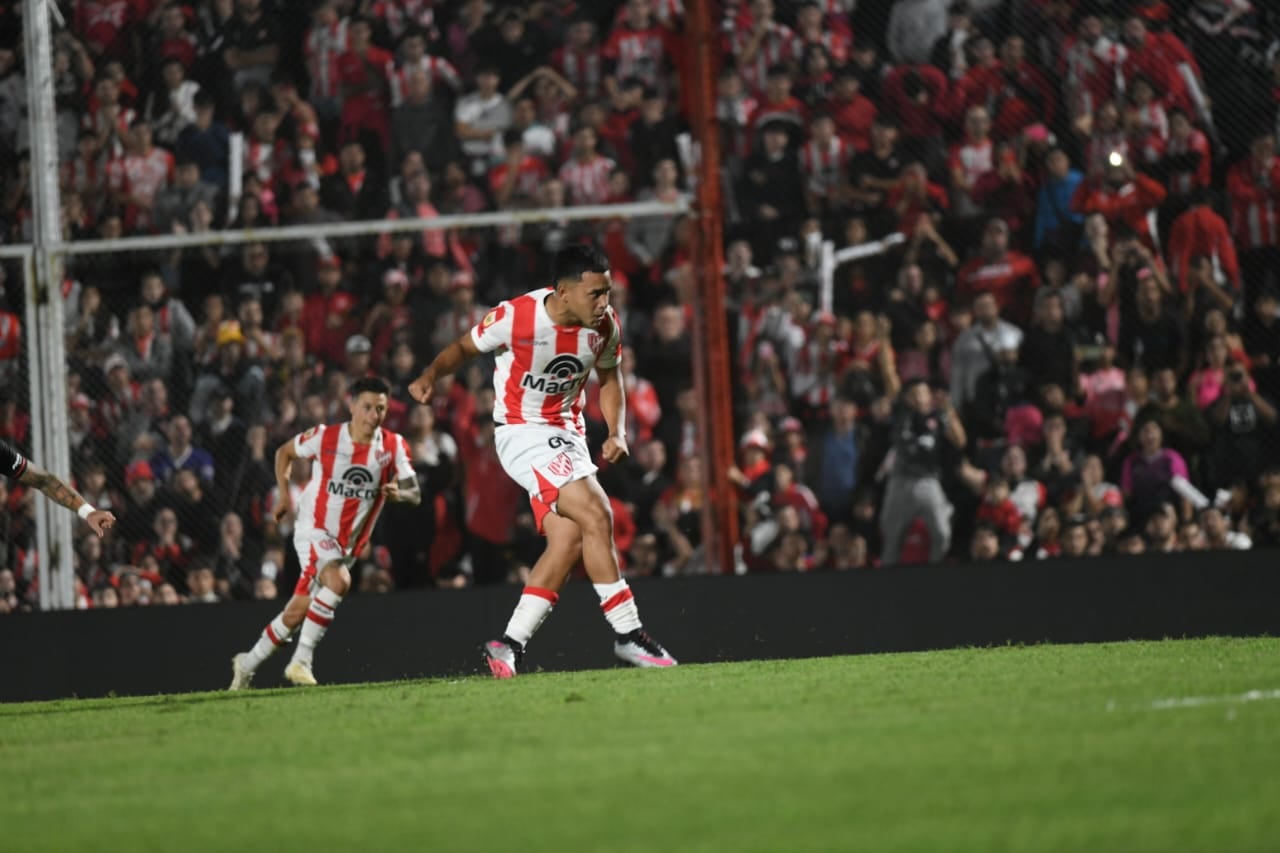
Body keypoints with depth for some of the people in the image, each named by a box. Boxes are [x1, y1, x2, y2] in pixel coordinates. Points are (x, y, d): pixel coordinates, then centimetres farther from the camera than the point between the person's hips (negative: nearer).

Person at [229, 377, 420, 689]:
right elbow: (284, 452, 7)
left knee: (297, 612, 9)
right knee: (338, 580, -32)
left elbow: (415, 493, -7)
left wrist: (399, 494, -29)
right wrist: (285, 495, 1)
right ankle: (301, 661, -25)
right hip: (314, 529, -4)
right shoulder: (324, 437, -11)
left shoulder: (393, 447, -6)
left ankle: (248, 663, 28)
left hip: (348, 543, 4)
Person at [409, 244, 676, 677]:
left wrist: (617, 432, -1)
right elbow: (465, 347, -3)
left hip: (567, 436, 7)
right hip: (523, 434, -7)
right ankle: (628, 634, -14)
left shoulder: (605, 325, -6)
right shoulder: (515, 317, -21)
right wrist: (431, 374, -21)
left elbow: (608, 376, 13)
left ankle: (509, 646, 4)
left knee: (569, 540, -4)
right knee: (596, 517, -20)